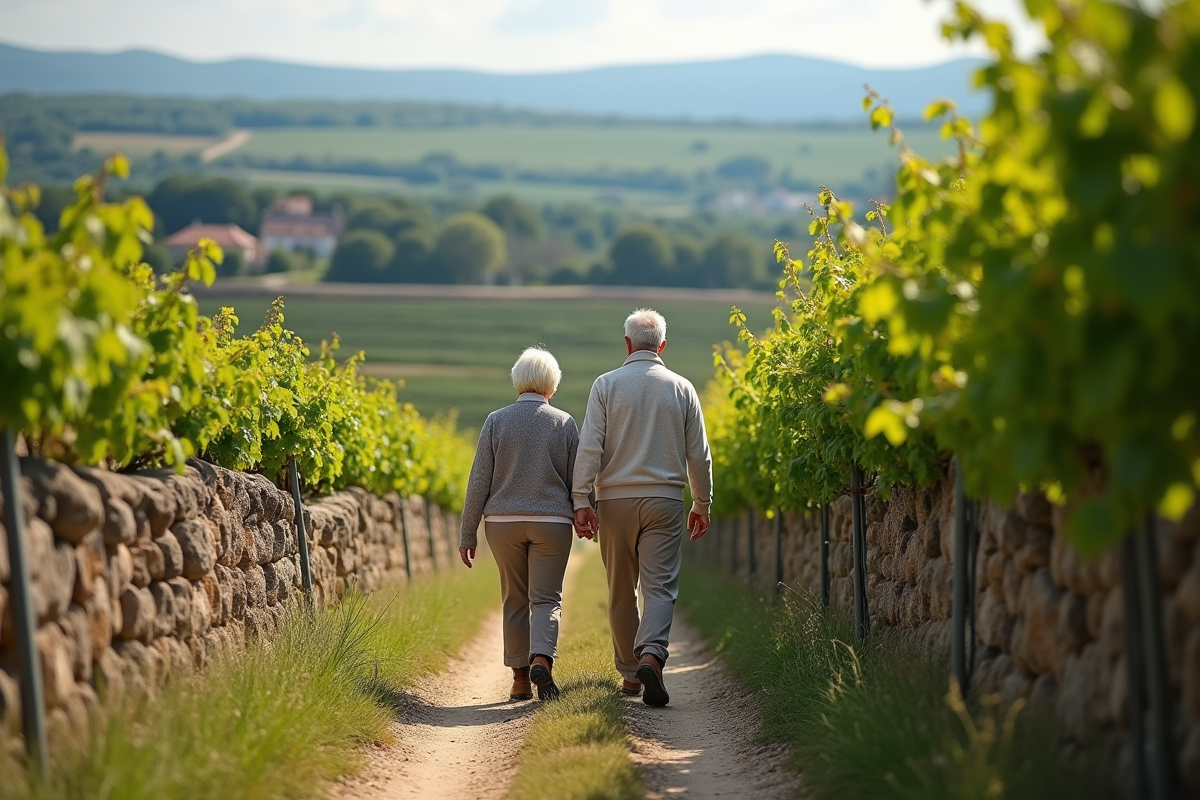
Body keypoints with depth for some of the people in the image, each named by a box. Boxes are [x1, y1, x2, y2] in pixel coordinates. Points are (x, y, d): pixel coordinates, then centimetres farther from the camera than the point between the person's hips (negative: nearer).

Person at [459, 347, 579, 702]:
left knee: (515, 600, 12)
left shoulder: (497, 420, -1)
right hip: (551, 523, -1)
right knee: (546, 598, 2)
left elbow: (480, 480, -1)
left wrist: (467, 533, 3)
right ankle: (541, 658, -23)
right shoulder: (564, 423, -1)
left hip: (503, 522, 1)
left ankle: (520, 679, 13)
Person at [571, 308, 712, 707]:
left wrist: (581, 501, -6)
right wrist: (702, 504, 17)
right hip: (664, 500, 0)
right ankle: (651, 655, -29)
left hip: (615, 499, 0)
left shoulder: (606, 385, 0)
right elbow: (698, 454, 7)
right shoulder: (682, 389, 4)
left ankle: (630, 675, 17)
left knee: (621, 593, 11)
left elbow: (589, 447, -7)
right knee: (660, 587, -5)